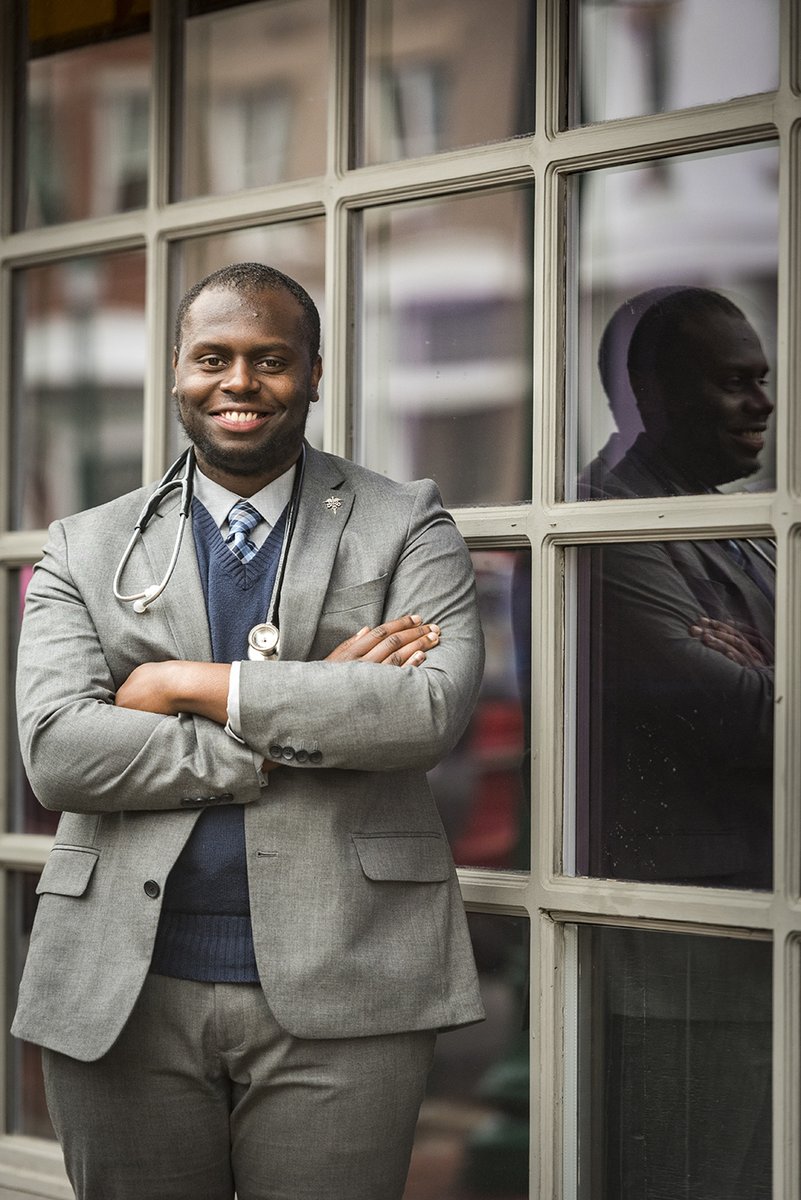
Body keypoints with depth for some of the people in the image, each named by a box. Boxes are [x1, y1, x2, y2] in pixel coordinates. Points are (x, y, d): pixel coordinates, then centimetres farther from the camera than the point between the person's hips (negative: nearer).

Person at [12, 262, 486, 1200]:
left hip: (342, 993, -1)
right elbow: (58, 751, -6)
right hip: (124, 996, 2)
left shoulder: (406, 529, 6)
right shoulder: (86, 549, 9)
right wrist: (318, 711, -11)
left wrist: (195, 684, -11)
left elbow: (436, 708, -12)